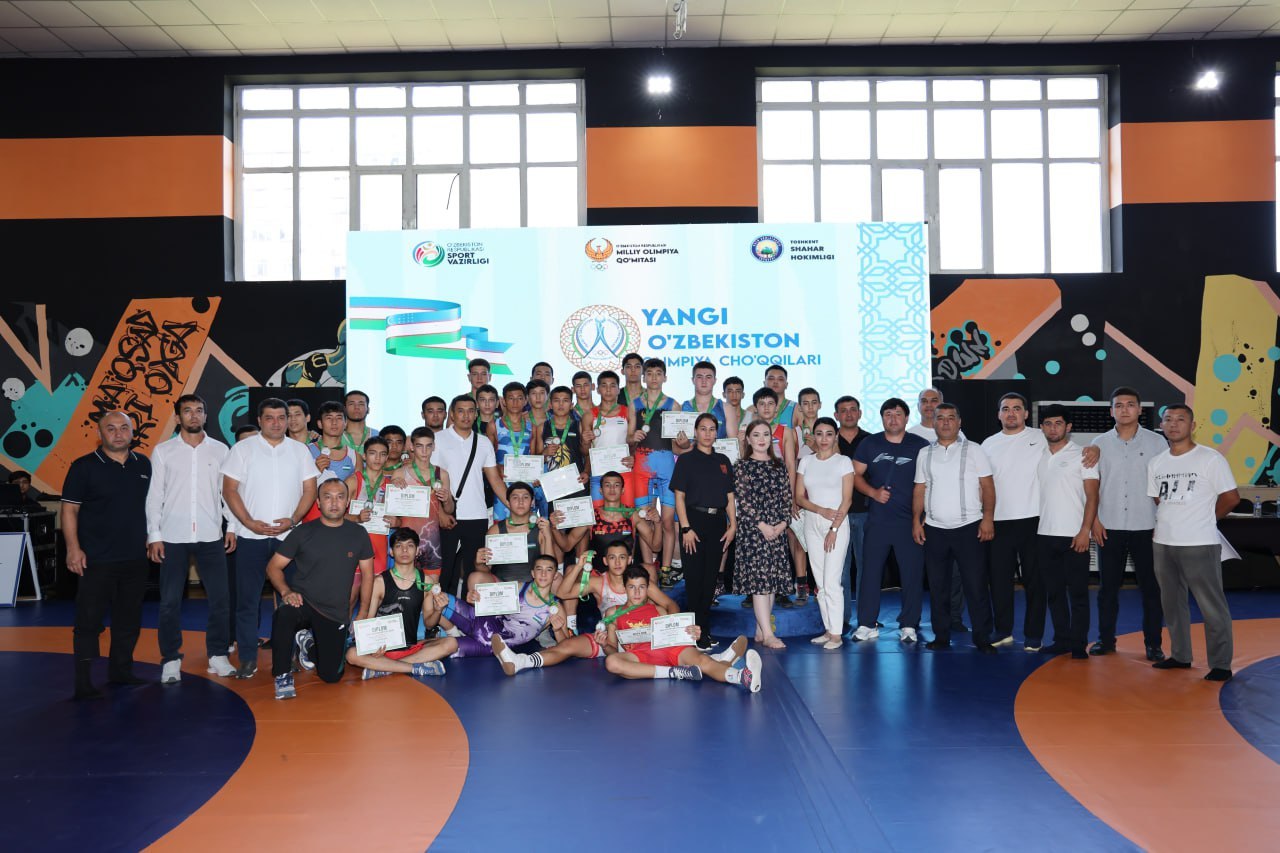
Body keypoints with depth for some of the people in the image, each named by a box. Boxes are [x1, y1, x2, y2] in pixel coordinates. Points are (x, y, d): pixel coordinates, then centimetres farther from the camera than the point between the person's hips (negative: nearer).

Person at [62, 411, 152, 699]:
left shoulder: (143, 465, 9)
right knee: (89, 619, -2)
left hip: (135, 557, 5)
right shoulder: (84, 467, -5)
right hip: (97, 559, -5)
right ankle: (83, 682, 4)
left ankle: (121, 670, 26)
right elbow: (69, 509, -6)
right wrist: (73, 548, -13)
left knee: (129, 618, 13)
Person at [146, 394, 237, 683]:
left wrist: (232, 526, 1)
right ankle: (171, 660, 15)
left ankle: (217, 655, 14)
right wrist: (154, 535, -4)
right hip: (173, 537, -1)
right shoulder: (163, 451, 3)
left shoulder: (220, 450, 6)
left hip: (210, 536, 1)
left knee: (220, 597, 2)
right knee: (170, 601, 3)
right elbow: (154, 496, 2)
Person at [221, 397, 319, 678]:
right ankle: (248, 658, 10)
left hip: (288, 535, 2)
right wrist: (250, 522, -11)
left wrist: (293, 520, -8)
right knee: (248, 599, 2)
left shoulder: (300, 451, 8)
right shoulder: (243, 449, 3)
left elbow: (309, 490, 6)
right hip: (251, 536, -1)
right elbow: (229, 490, -1)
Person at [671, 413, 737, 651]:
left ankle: (705, 628, 16)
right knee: (694, 578, -3)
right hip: (694, 520, -4)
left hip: (717, 522, 4)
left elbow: (729, 496, 13)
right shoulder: (686, 460, 1)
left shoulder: (723, 461, 12)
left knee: (711, 577, 7)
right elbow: (679, 497, -4)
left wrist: (733, 524, 2)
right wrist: (686, 528, -12)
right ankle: (696, 631, 3)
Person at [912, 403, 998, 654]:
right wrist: (916, 520, 3)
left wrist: (988, 517, -11)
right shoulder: (925, 454, 11)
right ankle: (941, 636, 17)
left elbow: (987, 486, -1)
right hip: (934, 529, 3)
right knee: (937, 586, 8)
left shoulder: (973, 450, 2)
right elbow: (920, 489, 11)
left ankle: (982, 638, 7)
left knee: (976, 586, -2)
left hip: (969, 527, -3)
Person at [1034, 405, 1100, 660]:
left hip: (1074, 536, -5)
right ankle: (1061, 640, 18)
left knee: (1078, 593, -1)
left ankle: (1078, 644, 5)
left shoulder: (1081, 455, -2)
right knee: (1054, 591, 9)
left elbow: (1092, 496, -6)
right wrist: (1031, 529, 7)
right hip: (1045, 536, 5)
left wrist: (1085, 531, -15)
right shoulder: (1039, 457, 12)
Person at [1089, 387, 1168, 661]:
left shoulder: (1157, 442, 1)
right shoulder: (1100, 443, 5)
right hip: (1110, 527, 1)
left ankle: (1153, 643, 14)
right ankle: (1105, 639, 17)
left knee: (1150, 587, 4)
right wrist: (1094, 520, 0)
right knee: (1108, 586, 7)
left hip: (1146, 527, -1)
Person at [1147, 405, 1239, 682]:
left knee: (1212, 606, -1)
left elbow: (1231, 497, -3)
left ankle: (1220, 665, 8)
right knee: (1172, 603, 14)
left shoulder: (1210, 458, -7)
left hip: (1200, 545, -6)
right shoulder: (1156, 463, 9)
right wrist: (1161, 528, 7)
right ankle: (1180, 655, 27)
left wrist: (1203, 521, 5)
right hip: (1162, 544, 6)